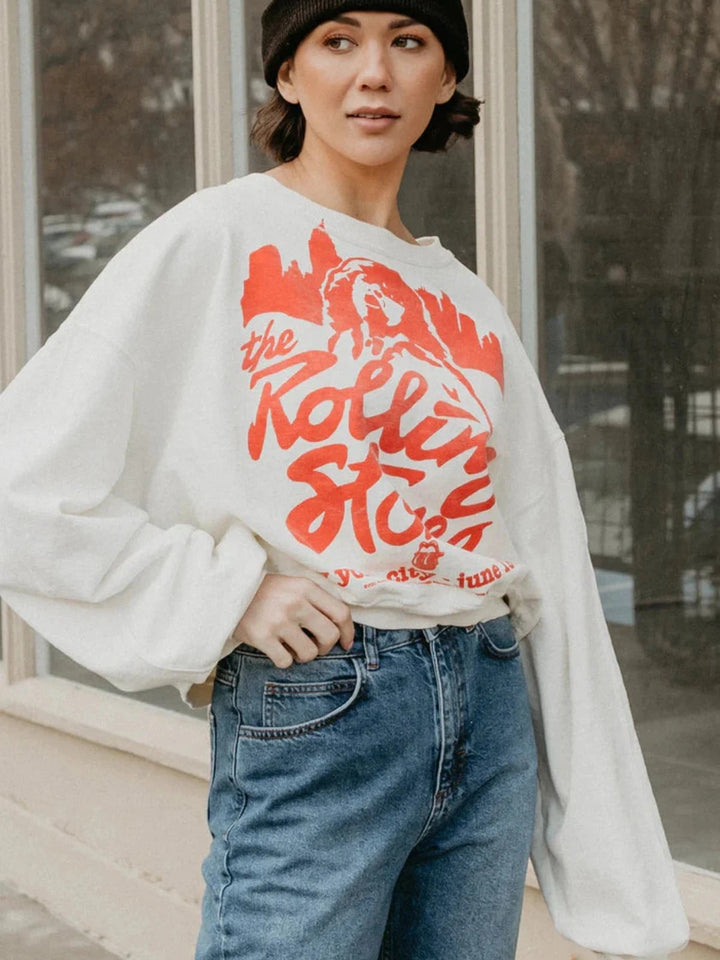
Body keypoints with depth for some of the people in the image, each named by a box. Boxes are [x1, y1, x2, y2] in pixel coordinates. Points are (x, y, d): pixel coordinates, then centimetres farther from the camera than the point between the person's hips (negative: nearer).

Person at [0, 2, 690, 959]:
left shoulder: (468, 306, 10)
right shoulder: (214, 243, -5)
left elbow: (550, 581, 10)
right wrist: (232, 598, -12)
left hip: (488, 713, 5)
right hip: (305, 727, -5)